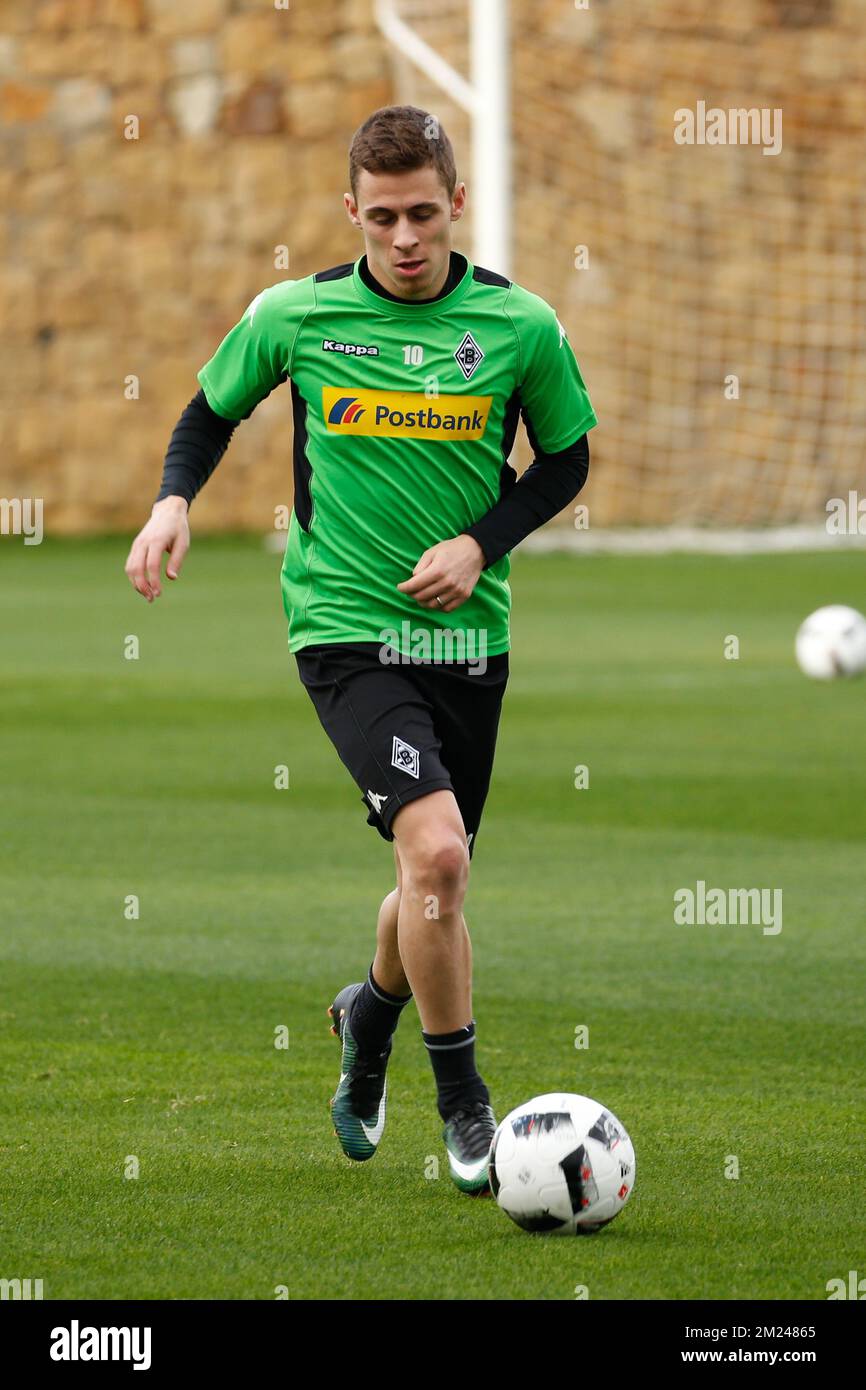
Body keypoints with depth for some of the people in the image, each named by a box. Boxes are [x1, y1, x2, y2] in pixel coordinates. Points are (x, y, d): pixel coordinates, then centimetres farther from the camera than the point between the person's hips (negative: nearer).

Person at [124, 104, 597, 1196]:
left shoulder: (520, 325, -3)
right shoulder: (296, 315, -4)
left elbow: (565, 458, 9)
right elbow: (213, 409, 13)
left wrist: (482, 542, -6)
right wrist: (175, 499, -6)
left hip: (466, 632, 3)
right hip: (344, 624, -3)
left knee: (435, 873, 13)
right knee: (435, 850, -21)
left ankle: (372, 1014, 46)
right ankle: (462, 1099, -6)